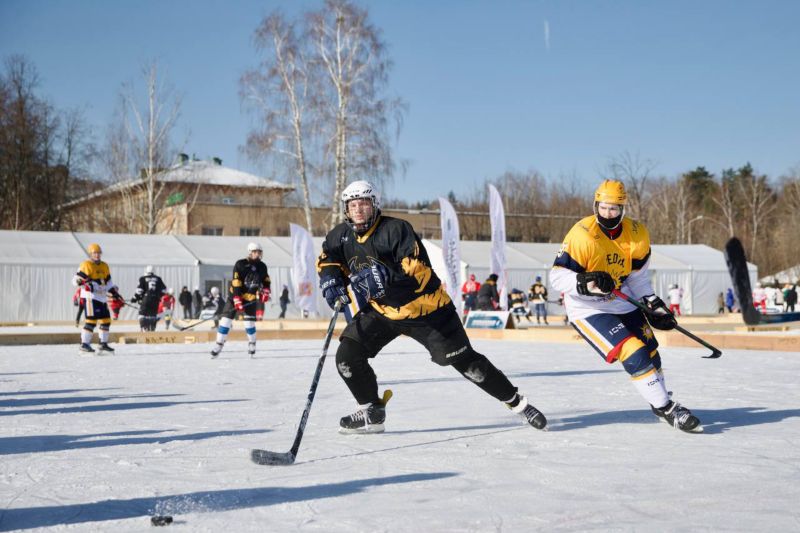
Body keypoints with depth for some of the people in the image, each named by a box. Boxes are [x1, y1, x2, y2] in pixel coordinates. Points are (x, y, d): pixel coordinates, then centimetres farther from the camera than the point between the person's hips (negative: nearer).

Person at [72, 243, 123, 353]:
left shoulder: (104, 266, 17)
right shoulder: (86, 265, -5)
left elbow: (108, 282, 25)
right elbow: (76, 280, -9)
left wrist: (115, 293, 19)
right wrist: (84, 283, -28)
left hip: (102, 298, 8)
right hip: (90, 296, -8)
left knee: (106, 320, 10)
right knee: (91, 320, -15)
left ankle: (103, 344, 21)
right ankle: (84, 344, -12)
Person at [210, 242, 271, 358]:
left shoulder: (262, 267, -1)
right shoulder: (240, 265, -17)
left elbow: (266, 281, 15)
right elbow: (236, 284, -21)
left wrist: (265, 292, -2)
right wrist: (237, 301, -27)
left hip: (250, 298, 2)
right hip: (236, 295, -2)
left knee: (249, 322, -8)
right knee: (226, 319, -8)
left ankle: (252, 344, 12)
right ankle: (219, 345, 1)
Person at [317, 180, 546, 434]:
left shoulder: (395, 229, -22)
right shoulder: (340, 236, -4)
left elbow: (419, 267, -29)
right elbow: (328, 259, 9)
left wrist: (386, 275, -46)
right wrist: (331, 278, -13)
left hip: (425, 308, -5)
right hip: (380, 311, 5)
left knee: (463, 360, -4)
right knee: (347, 356, -10)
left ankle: (516, 402, 11)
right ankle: (372, 412, 10)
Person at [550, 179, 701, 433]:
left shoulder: (637, 234, -5)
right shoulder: (582, 235, -24)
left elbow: (637, 274, 10)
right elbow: (557, 277, -22)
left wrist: (652, 302, 4)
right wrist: (586, 283, -38)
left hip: (621, 301, 7)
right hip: (587, 308, -7)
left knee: (649, 350, 16)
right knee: (634, 353, -19)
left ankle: (660, 402, 40)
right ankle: (667, 410, -7)